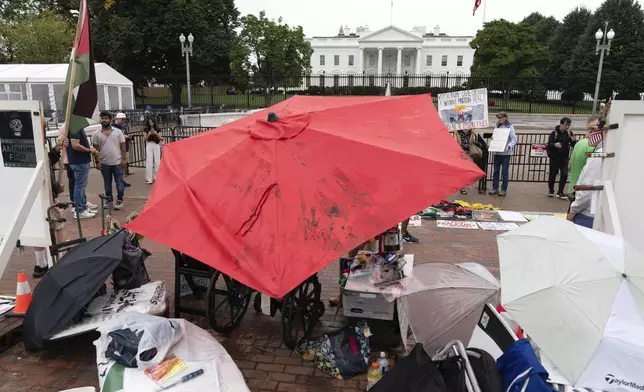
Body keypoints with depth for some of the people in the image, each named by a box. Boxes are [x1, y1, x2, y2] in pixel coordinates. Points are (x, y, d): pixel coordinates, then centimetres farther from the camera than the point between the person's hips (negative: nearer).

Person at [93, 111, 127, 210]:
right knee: (107, 183, 13)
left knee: (119, 182, 2)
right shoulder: (97, 134, 2)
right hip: (104, 163, 2)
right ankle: (109, 199, 25)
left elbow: (123, 146, -1)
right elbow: (96, 149, 4)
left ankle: (119, 200, 11)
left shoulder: (118, 132, 0)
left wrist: (124, 159, -7)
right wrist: (97, 162, 0)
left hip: (117, 162, -2)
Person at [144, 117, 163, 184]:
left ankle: (156, 177, 14)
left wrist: (156, 134, -16)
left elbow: (160, 138, 1)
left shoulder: (157, 129, 5)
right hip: (149, 145, -1)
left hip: (156, 146, 1)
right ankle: (149, 179, -4)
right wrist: (148, 134, -17)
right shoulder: (146, 129, 4)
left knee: (157, 162, 1)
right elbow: (145, 139, 1)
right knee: (149, 162, -6)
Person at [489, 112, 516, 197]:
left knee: (504, 172, -1)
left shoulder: (510, 127, -4)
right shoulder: (497, 127, 13)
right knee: (496, 171, 9)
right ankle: (495, 188, 18)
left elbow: (514, 139, -9)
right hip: (496, 152, 6)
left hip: (506, 153, -6)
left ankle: (504, 189, 6)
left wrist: (509, 146, -26)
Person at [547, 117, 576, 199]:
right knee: (553, 174, 8)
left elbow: (574, 145, 8)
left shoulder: (569, 133, 3)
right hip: (555, 157, -2)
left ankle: (560, 192, 4)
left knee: (564, 175, -7)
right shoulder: (554, 133, -7)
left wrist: (573, 141, -14)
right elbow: (549, 144, -14)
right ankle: (551, 190, 27)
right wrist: (555, 144, -35)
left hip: (565, 158, 2)